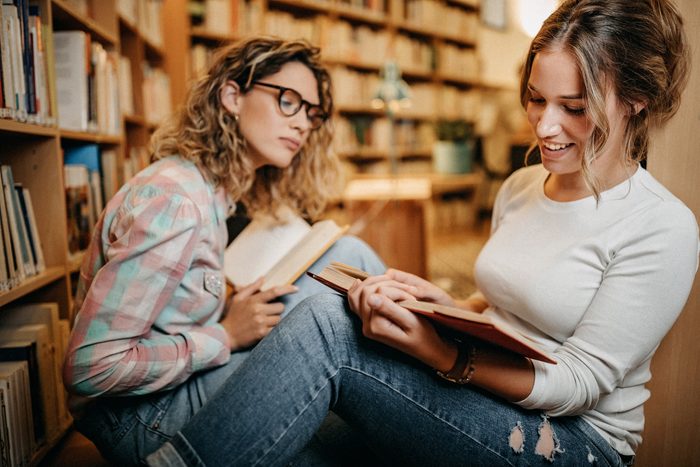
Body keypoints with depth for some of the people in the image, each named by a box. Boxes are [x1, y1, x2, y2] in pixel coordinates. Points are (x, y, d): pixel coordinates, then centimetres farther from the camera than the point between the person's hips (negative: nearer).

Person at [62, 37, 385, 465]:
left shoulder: (212, 192, 6)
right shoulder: (174, 199, -21)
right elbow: (90, 368, -22)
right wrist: (226, 336, -17)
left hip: (178, 386, 8)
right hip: (141, 422, -8)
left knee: (347, 255, -3)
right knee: (349, 263, -19)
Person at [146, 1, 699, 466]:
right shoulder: (521, 186, 6)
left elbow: (577, 384, -17)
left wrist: (439, 351, -30)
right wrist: (446, 306, -7)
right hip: (489, 404, 6)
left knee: (328, 325, -28)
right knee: (332, 308, -24)